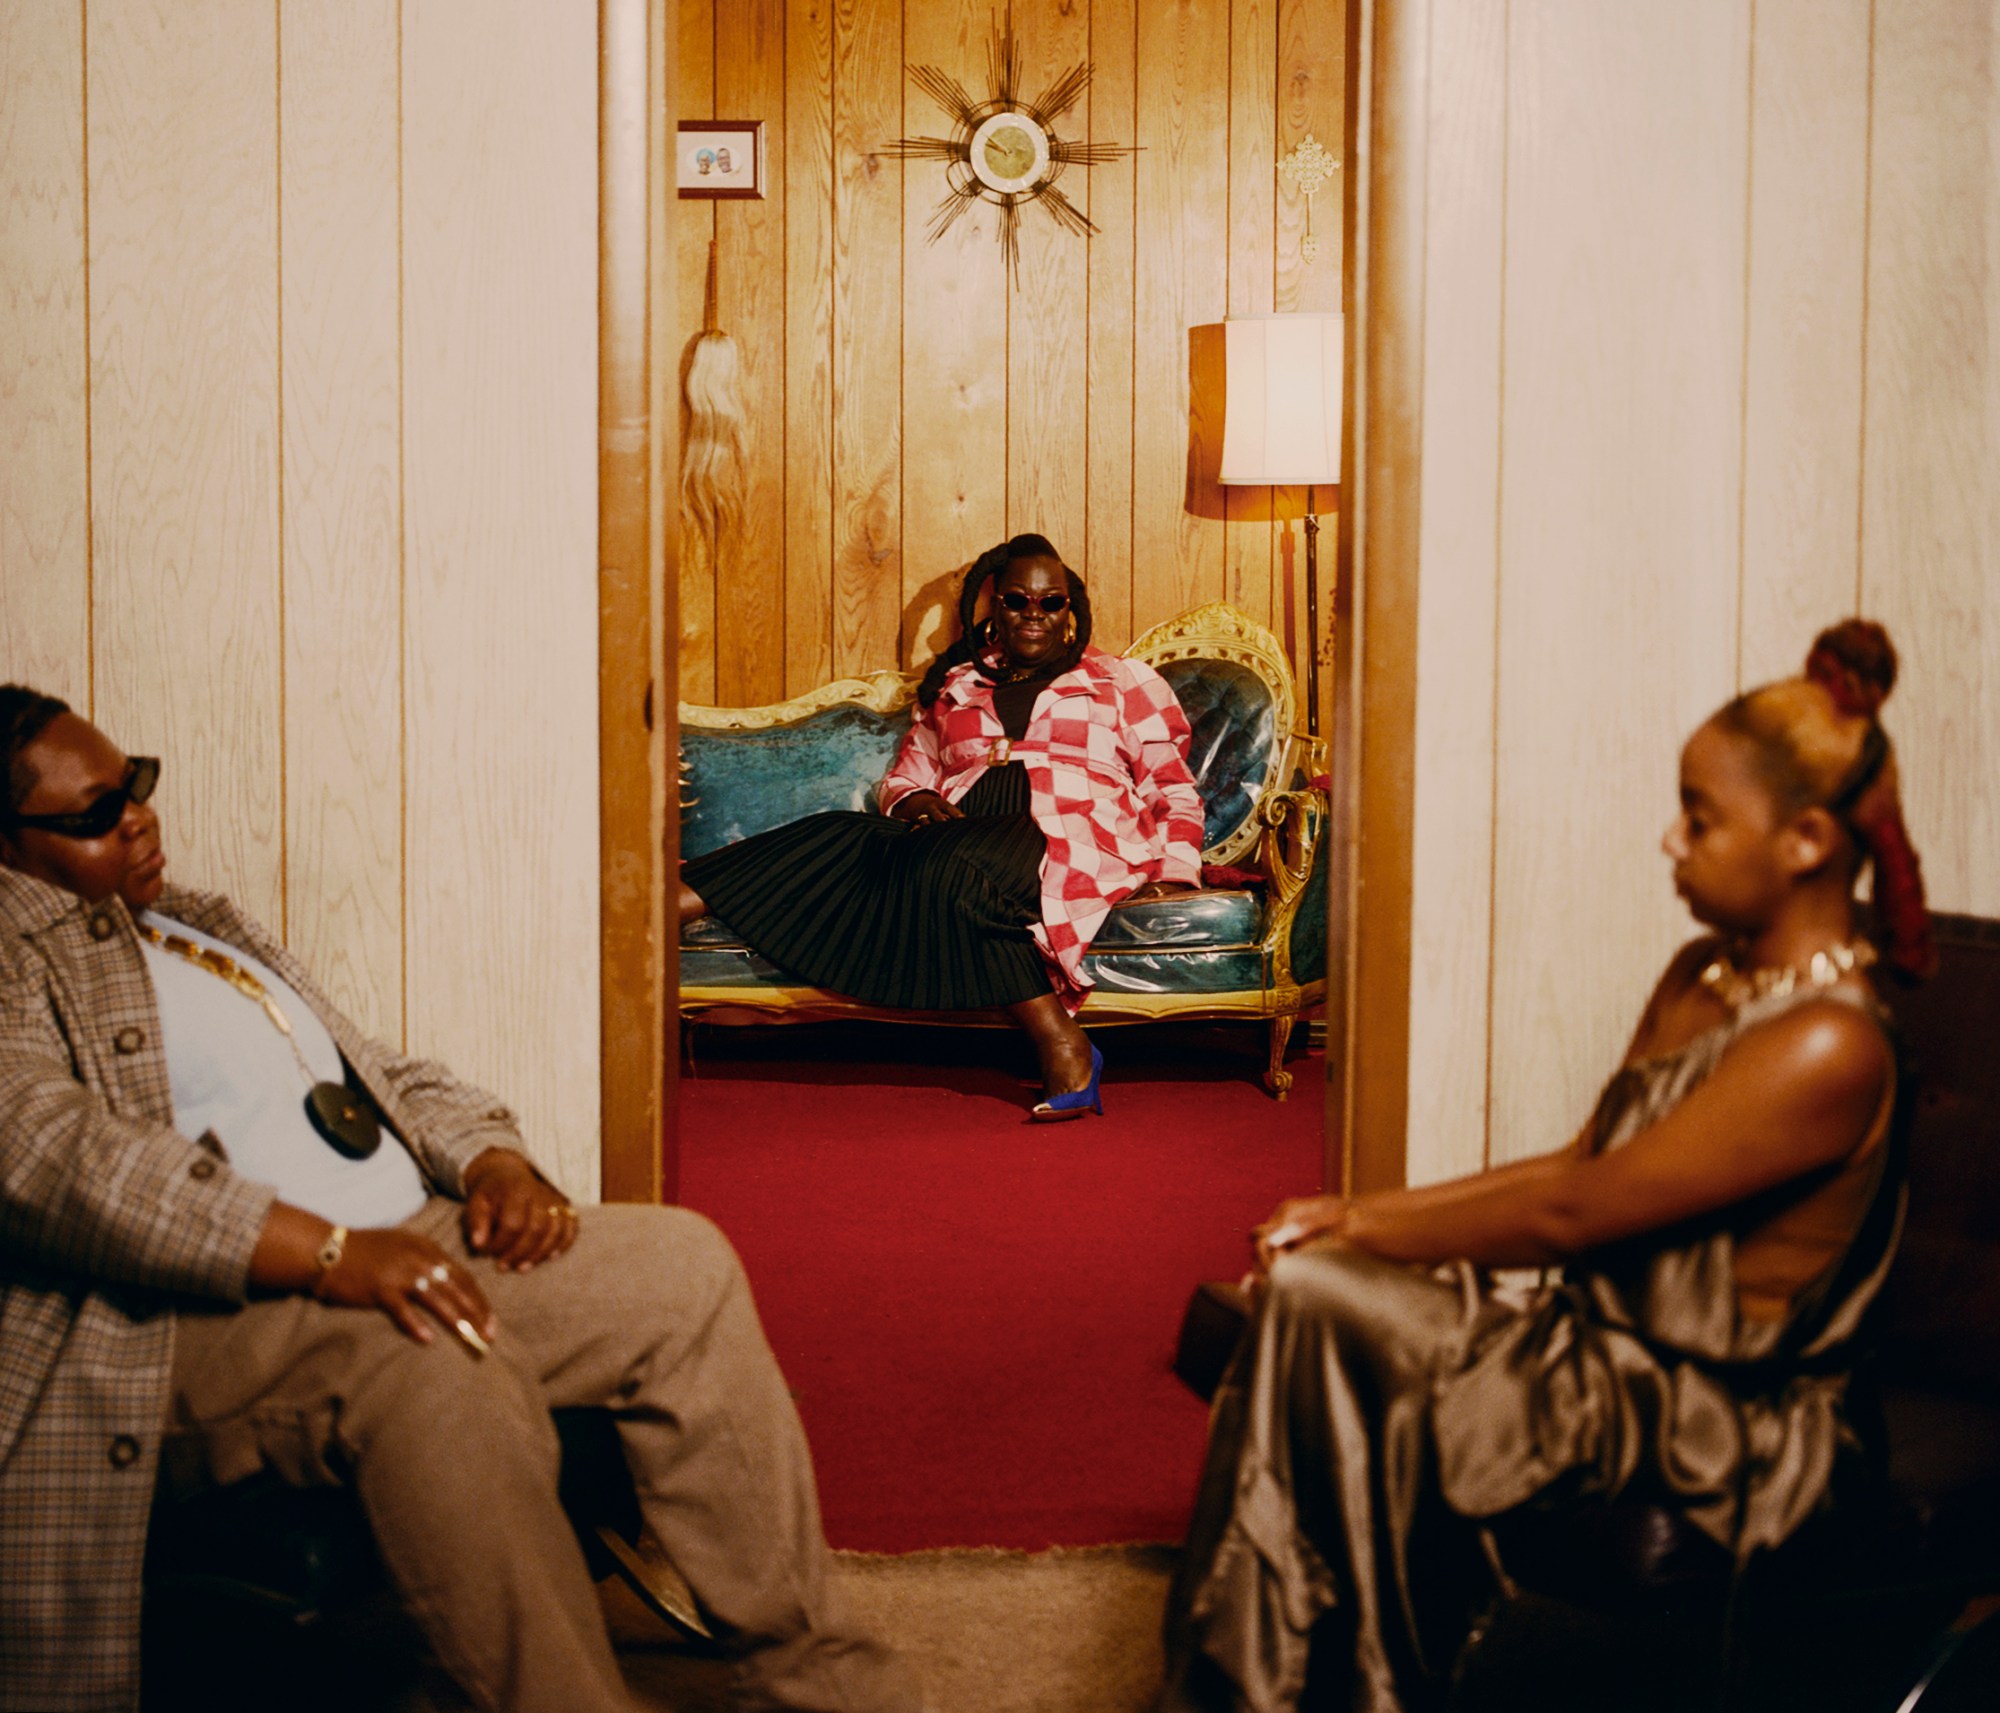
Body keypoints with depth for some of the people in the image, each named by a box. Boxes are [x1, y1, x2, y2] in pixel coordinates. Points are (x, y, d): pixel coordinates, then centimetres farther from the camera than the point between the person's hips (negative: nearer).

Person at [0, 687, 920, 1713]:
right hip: (206, 1314, -8)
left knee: (683, 1263, -8)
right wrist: (327, 1252, -28)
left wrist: (493, 1161, 4)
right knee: (440, 1360, -38)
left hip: (404, 1244, 9)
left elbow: (380, 1075, 28)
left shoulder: (197, 924, 27)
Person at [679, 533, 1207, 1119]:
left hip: (1070, 842, -4)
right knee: (840, 838, -23)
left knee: (945, 866, -37)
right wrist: (915, 801, 0)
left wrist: (1173, 871, -4)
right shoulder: (953, 688, 26)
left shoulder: (1123, 681, 18)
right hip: (962, 828, 4)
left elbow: (1174, 792, 14)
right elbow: (901, 780, 25)